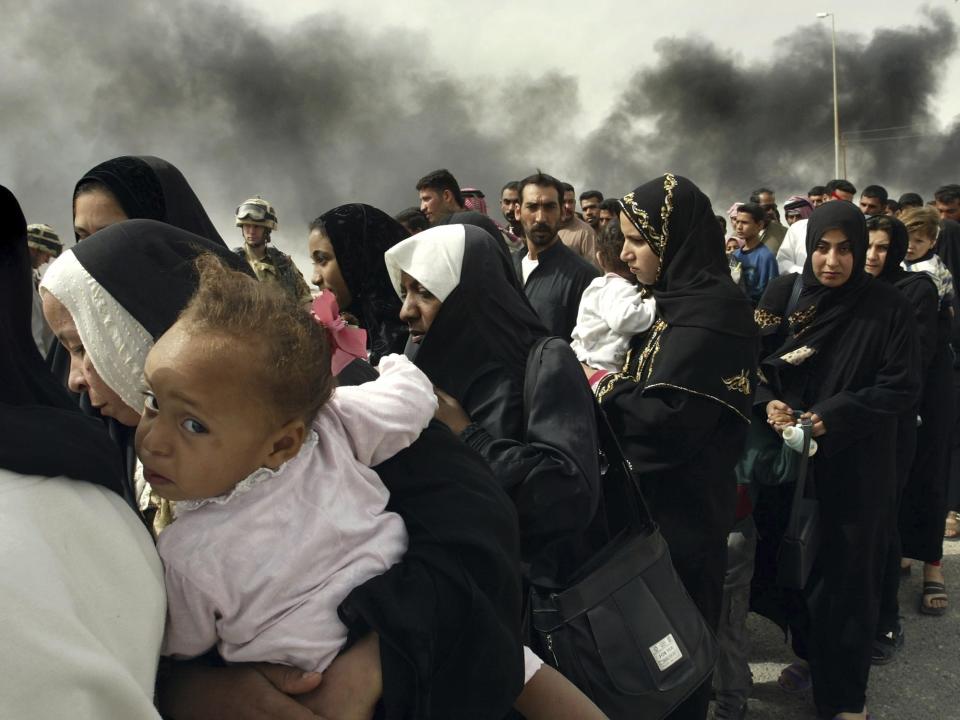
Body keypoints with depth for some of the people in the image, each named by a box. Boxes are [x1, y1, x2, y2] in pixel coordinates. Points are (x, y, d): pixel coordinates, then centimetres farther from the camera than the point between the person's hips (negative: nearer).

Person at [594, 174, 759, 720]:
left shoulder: (712, 311, -20)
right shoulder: (680, 298, 9)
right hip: (657, 494, 9)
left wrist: (598, 386, -14)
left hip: (681, 505, -9)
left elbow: (667, 420, -27)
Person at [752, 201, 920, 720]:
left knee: (846, 573, 4)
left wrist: (833, 416, -21)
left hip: (855, 466, -3)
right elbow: (754, 362, 4)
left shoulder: (888, 308, -9)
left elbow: (902, 388, -10)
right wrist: (768, 402, -16)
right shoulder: (782, 293, -1)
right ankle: (810, 653, 38)